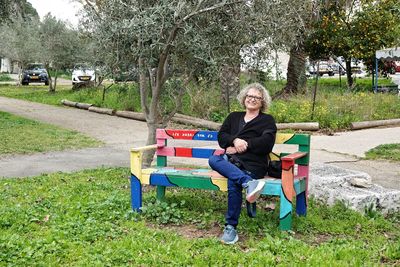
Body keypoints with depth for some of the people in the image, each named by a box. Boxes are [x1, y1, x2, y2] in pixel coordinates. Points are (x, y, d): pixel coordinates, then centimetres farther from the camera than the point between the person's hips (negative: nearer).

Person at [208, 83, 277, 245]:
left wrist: (242, 145, -7)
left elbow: (266, 142, -2)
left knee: (233, 183, -34)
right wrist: (235, 140, -9)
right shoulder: (234, 117, 27)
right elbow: (221, 136, 13)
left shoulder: (267, 120, 17)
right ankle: (249, 183, -48)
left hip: (253, 163, -4)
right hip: (231, 161, 4)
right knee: (213, 160, -31)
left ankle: (231, 227, -26)